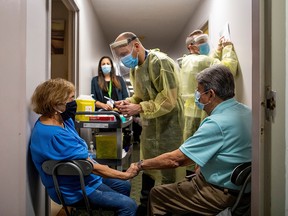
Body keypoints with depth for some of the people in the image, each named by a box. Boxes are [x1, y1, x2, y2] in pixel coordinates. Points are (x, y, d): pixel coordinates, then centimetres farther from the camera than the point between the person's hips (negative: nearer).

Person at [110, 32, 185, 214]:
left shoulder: (160, 62, -20)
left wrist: (139, 108, -24)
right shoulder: (135, 68, 7)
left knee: (168, 170, 4)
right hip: (149, 125, 9)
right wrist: (128, 102, -5)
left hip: (167, 124, -8)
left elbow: (168, 99, -24)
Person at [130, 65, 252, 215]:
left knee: (156, 194, 2)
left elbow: (175, 159, -22)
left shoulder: (217, 123, -27)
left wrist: (140, 165, -9)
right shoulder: (244, 111, 1)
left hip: (223, 195, -9)